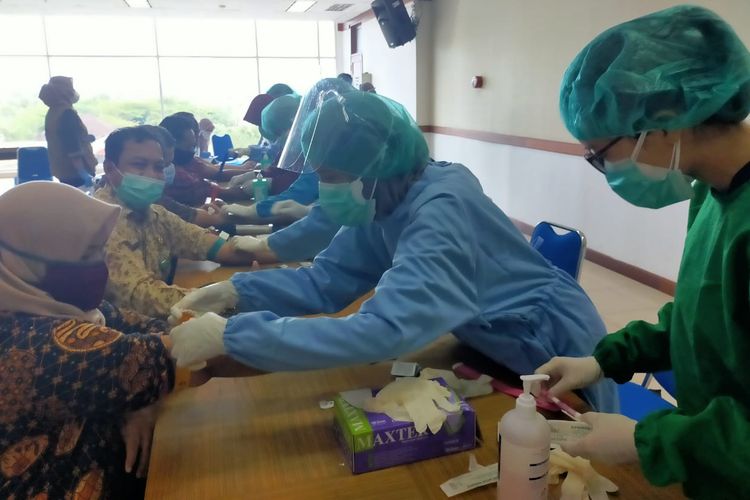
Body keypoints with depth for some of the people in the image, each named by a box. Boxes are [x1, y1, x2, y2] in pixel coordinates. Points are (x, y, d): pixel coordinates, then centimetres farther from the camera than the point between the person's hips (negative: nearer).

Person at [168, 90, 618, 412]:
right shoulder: (385, 200, -9)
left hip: (558, 355, -7)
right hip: (499, 348, 7)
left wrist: (230, 335, -45)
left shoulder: (442, 210, -35)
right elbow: (327, 279, -8)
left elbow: (385, 331, -47)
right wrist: (236, 291, -23)